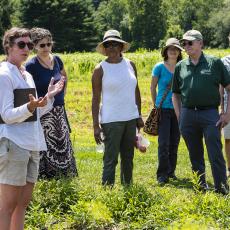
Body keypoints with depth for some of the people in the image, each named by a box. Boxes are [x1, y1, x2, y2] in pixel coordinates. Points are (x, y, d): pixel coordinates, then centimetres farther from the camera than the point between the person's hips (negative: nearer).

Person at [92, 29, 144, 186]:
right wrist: (96, 126, -10)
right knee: (111, 159, -6)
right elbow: (96, 98, -5)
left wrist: (139, 116, 12)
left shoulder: (130, 65, 8)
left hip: (131, 119, 5)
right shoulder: (100, 69, -5)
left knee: (128, 158, 14)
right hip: (111, 120, -5)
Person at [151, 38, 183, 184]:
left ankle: (171, 172, 20)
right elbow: (153, 87, 5)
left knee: (174, 143, 9)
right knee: (164, 143, -7)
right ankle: (162, 174, -1)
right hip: (163, 109, -3)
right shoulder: (160, 67, -3)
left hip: (177, 109, 3)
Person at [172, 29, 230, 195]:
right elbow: (176, 94, 19)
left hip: (210, 113, -4)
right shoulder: (180, 67, 11)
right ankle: (201, 186, 21)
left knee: (215, 153, -6)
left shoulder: (214, 63, 1)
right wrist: (179, 116, 9)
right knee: (195, 155, 10)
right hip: (188, 114, 4)